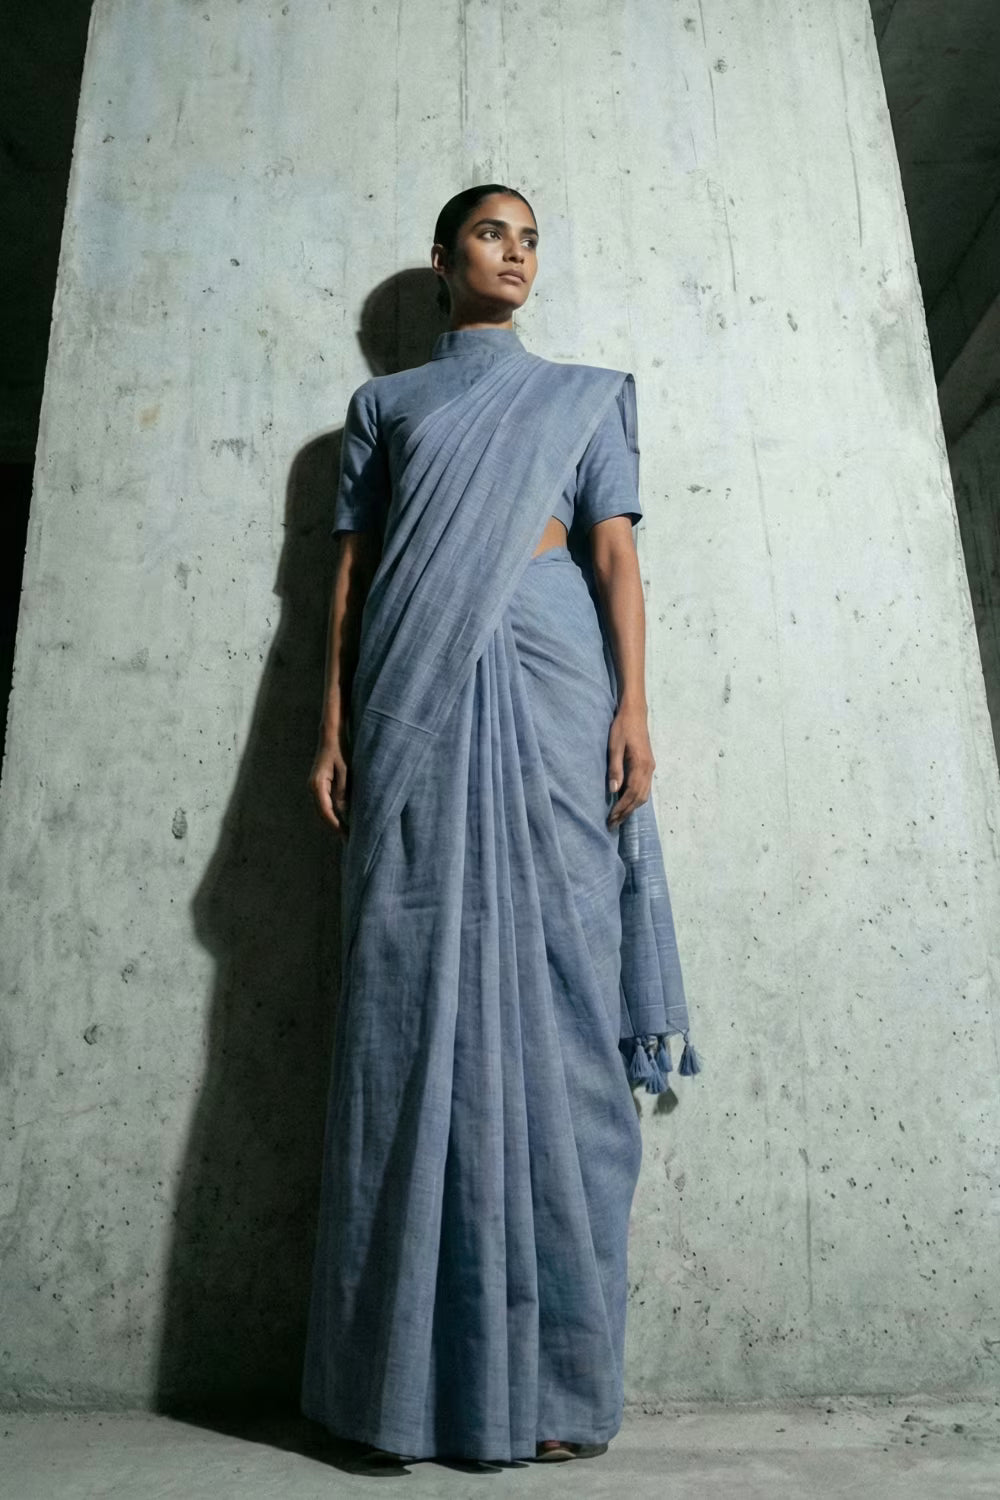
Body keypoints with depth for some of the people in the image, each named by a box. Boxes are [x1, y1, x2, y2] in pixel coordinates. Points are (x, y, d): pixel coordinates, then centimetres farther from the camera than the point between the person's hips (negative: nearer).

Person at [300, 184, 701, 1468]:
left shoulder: (584, 395, 24)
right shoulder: (385, 402, 24)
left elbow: (616, 553, 10)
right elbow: (350, 568, 14)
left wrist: (633, 706, -5)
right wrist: (333, 725, 1)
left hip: (552, 683, 0)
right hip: (417, 690, 1)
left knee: (553, 984, -7)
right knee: (418, 992, -6)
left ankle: (556, 1374, 3)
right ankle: (414, 1372, 4)